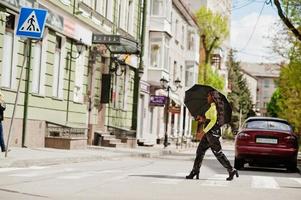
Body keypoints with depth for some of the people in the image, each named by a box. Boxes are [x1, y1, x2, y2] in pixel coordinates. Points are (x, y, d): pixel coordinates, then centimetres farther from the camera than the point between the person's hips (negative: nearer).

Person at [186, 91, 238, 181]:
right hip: (209, 133, 10)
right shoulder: (214, 107, 17)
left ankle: (232, 170, -3)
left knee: (218, 153, -7)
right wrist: (203, 119, 24)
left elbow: (213, 121, -22)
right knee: (200, 151, 8)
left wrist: (204, 131, -22)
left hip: (212, 132, -10)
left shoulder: (213, 107, -12)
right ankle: (195, 172, 9)